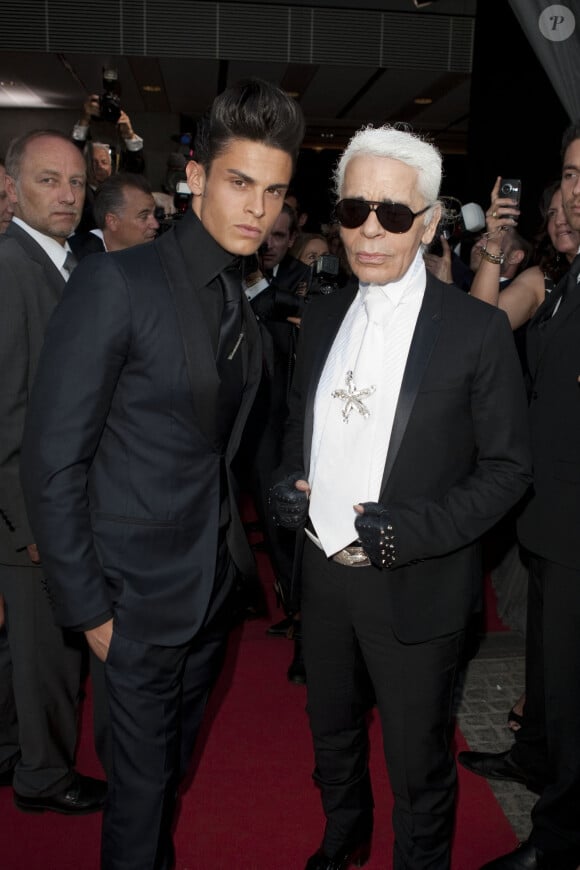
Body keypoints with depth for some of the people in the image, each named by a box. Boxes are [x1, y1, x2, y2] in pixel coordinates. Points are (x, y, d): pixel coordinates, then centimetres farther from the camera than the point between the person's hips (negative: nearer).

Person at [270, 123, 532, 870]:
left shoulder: (477, 330, -13)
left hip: (414, 589, -5)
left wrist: (417, 529, -23)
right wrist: (287, 480, -7)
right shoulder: (322, 317, 3)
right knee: (331, 731, 27)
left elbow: (508, 466, -10)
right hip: (324, 574, 6)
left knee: (417, 763, 14)